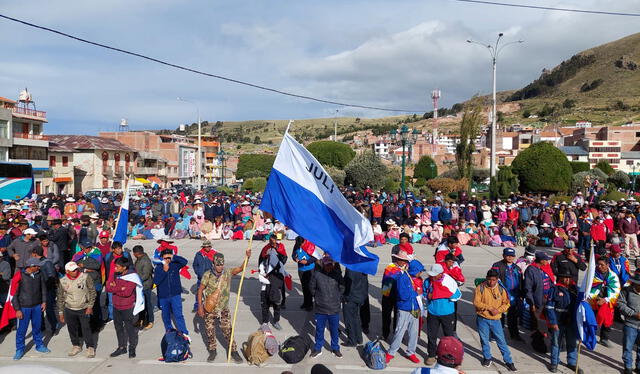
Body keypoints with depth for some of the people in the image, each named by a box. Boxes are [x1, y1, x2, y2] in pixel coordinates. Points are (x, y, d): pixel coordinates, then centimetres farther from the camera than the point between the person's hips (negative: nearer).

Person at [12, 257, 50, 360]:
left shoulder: (39, 274, -6)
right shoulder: (20, 275, -17)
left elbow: (43, 288, 9)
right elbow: (14, 294, -11)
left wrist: (44, 301, 7)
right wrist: (17, 309, -11)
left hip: (37, 306, 3)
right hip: (24, 307, -3)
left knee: (37, 327, 16)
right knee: (22, 329, 6)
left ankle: (39, 345, 33)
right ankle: (20, 349, 23)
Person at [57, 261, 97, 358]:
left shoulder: (85, 277, -13)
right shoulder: (63, 281, -5)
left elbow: (92, 292, -5)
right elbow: (60, 298, 6)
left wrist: (90, 306, -8)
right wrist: (60, 312, 7)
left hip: (83, 309, -3)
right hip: (69, 310, 3)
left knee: (86, 329, -2)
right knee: (72, 329, 13)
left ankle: (90, 347, 14)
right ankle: (76, 346, 34)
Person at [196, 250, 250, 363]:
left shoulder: (228, 273, -8)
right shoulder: (207, 275, -10)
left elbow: (241, 268, -20)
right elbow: (200, 290, -4)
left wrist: (247, 257, -36)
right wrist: (200, 306, -7)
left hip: (223, 309, 0)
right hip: (209, 309, 0)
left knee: (228, 331, 2)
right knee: (210, 331, 12)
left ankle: (234, 351, 18)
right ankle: (212, 351, 33)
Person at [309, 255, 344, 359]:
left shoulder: (337, 274, -11)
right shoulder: (317, 274, -13)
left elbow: (342, 288, 5)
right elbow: (312, 287, 3)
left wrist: (335, 296, 4)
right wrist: (318, 296, 4)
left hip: (334, 309, 1)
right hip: (320, 309, 0)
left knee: (334, 330, 16)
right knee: (319, 330, 15)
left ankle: (335, 348, 36)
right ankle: (318, 348, 34)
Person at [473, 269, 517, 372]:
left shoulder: (501, 289, -1)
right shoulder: (480, 288, -9)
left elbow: (506, 303, 3)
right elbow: (476, 302, -14)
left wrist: (498, 310, -15)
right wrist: (490, 308, -20)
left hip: (495, 320, 1)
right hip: (482, 319, -1)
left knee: (501, 341, 4)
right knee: (484, 340, 13)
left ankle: (508, 361, 16)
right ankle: (487, 357, 34)